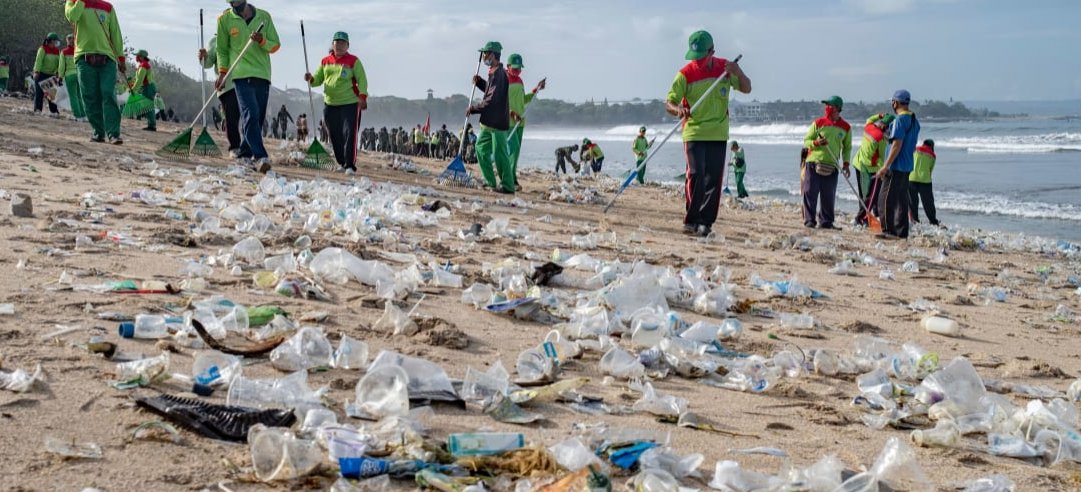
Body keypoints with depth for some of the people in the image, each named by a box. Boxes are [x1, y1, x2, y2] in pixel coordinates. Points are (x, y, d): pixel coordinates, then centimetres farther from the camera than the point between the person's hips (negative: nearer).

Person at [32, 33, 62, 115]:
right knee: (39, 92, -5)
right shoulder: (42, 49, -10)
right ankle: (37, 109, -5)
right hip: (41, 74, -6)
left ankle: (54, 110, 8)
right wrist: (36, 72, -26)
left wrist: (58, 73, -4)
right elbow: (39, 60, -18)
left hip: (51, 74, 6)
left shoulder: (57, 51, 8)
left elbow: (59, 63, 7)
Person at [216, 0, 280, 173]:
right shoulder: (225, 19, 5)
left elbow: (275, 45, 9)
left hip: (262, 74, 3)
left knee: (258, 118, 4)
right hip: (241, 74, -3)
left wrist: (262, 41, -11)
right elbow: (222, 49, 13)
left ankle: (245, 154, 16)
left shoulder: (264, 16, 7)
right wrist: (222, 72, 2)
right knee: (251, 114, -18)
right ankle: (260, 157, -25)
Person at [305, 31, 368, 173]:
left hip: (350, 103, -5)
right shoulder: (325, 61, 12)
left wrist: (362, 96, -17)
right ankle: (341, 163, 20)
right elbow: (318, 79, 18)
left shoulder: (353, 61, 1)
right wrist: (311, 79, -5)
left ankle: (350, 165, -12)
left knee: (349, 134, -12)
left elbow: (362, 80, -4)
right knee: (335, 136, 8)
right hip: (330, 104, 5)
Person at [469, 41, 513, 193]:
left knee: (500, 154, -6)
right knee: (481, 148, 14)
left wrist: (473, 108, -11)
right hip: (489, 121, 11)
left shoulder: (499, 74, -19)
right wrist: (479, 82, 11)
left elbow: (492, 100, -22)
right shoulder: (494, 73, 14)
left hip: (497, 121, -11)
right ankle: (491, 182, 18)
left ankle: (508, 185, 1)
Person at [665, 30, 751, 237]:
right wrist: (677, 109, -31)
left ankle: (705, 222, 9)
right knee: (696, 175, -13)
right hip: (694, 132, -3)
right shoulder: (686, 74, -7)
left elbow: (746, 89, 4)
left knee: (714, 179, 2)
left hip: (718, 134, 3)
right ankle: (691, 221, -5)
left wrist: (738, 71, -15)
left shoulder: (724, 67, 3)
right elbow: (668, 103, -8)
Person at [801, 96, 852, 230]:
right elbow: (806, 141, 6)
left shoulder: (845, 127, 7)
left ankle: (826, 221, 12)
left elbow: (847, 147, 16)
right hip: (813, 163, -1)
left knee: (829, 196, 4)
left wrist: (846, 163, 4)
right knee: (810, 193, -3)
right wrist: (816, 143, -15)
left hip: (832, 166, 1)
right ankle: (809, 220, 2)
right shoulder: (818, 123, 2)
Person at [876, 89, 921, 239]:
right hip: (907, 166, 10)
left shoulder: (900, 120, -15)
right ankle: (901, 231, 15)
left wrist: (885, 166, -21)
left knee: (886, 199, -7)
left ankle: (889, 231, -9)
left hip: (896, 166, -10)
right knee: (902, 199, 12)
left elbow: (897, 145, -21)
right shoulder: (914, 120, 14)